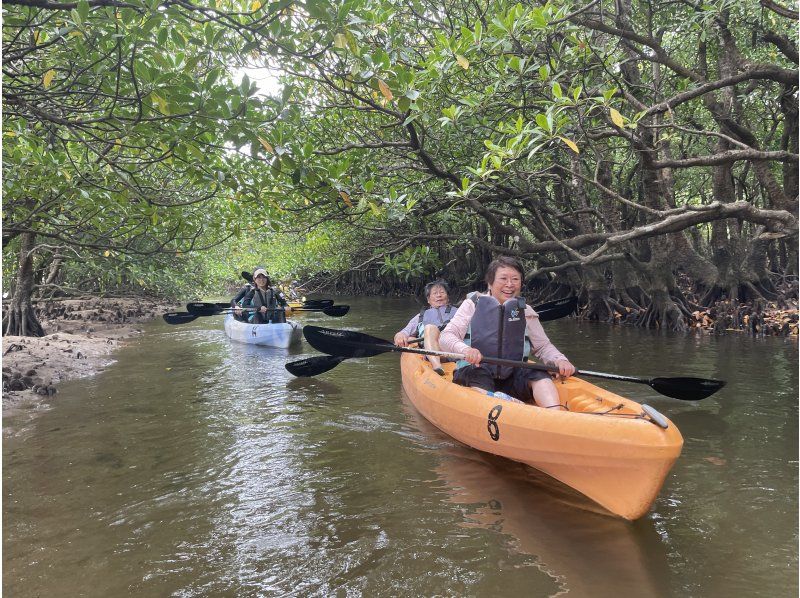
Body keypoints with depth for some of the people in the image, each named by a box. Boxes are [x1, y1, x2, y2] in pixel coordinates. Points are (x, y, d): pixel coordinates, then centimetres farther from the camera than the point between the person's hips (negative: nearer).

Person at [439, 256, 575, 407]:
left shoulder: (525, 311, 15)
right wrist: (465, 349, -24)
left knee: (539, 375, -26)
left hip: (511, 375, 2)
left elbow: (543, 346, 16)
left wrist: (559, 360, -7)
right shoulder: (473, 304, 6)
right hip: (475, 371, -2)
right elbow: (446, 337, -1)